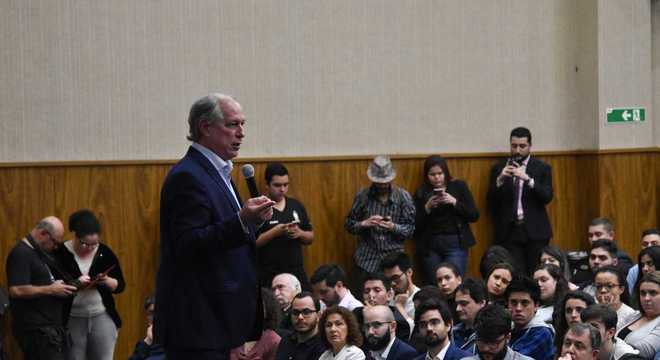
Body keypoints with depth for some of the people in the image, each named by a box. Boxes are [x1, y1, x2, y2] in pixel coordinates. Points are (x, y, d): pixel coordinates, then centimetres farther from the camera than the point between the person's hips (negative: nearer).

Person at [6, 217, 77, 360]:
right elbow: (16, 290, -25)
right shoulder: (21, 254, -15)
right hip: (36, 329, -10)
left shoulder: (38, 252, 17)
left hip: (48, 326, 10)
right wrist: (50, 290, -18)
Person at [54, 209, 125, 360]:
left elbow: (120, 285, 6)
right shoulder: (61, 254, -6)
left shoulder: (105, 252, 1)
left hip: (102, 317, 2)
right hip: (72, 320, -2)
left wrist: (107, 281, -15)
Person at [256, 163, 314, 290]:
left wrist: (300, 233, -6)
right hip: (268, 275, -5)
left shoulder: (296, 206, 11)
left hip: (297, 273, 5)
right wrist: (274, 232, -21)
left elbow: (310, 238, 15)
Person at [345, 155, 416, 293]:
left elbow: (410, 229, 1)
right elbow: (349, 224, 7)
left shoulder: (403, 197, 1)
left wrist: (393, 227, -18)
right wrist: (364, 223, -13)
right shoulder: (363, 196, 3)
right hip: (366, 260, 1)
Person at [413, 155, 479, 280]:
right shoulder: (421, 192, 6)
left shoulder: (459, 186, 5)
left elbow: (474, 216, 0)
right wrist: (427, 207, -13)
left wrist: (454, 202, -12)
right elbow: (416, 225, 2)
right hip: (430, 246, 2)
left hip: (455, 243, -1)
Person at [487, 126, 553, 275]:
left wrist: (527, 179, -19)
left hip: (535, 231, -1)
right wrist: (500, 180, -13)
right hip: (509, 232, 1)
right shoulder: (499, 168, 10)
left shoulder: (542, 168, 7)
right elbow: (491, 203, 4)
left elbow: (547, 197, -6)